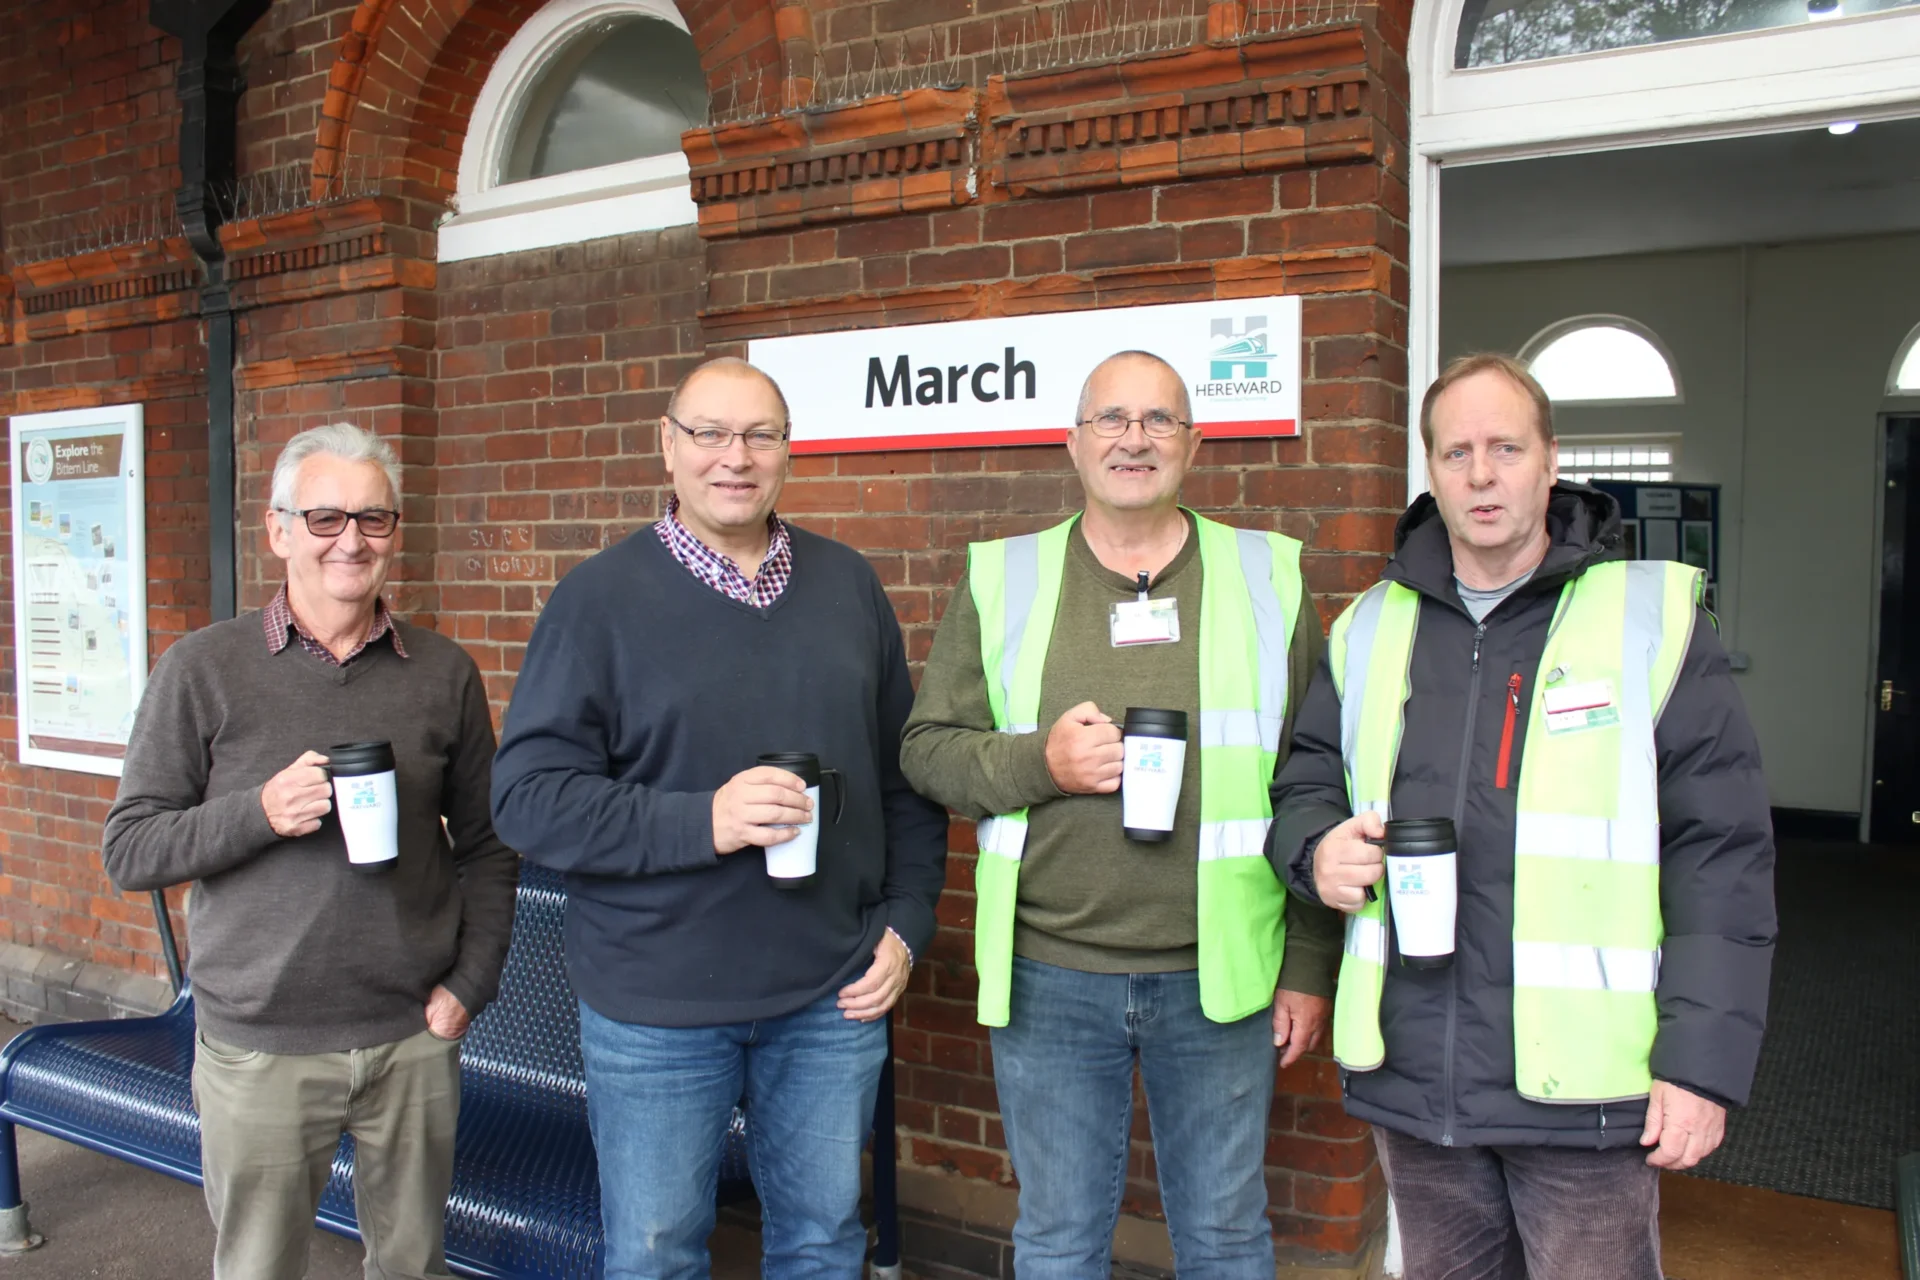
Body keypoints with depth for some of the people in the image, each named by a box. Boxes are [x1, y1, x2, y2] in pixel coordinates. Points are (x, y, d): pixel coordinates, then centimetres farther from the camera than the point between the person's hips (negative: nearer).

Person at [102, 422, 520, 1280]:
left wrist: (470, 982, -1)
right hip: (258, 1045, -2)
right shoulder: (203, 670, -4)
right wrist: (261, 812, -20)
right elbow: (129, 849, -4)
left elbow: (487, 846, 7)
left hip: (414, 1036, 2)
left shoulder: (444, 672, 1)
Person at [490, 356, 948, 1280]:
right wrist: (701, 822, -23)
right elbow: (527, 796, -12)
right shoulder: (600, 598, -6)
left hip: (834, 995, 3)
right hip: (654, 1005, -2)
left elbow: (904, 776, 10)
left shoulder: (850, 586, 5)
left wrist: (907, 923, 2)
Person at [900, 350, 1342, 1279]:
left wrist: (1310, 965, 1)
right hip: (1048, 976, 1)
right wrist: (1037, 762, -16)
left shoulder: (1268, 577, 1)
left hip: (1219, 977, 0)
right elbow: (925, 747, 3)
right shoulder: (999, 580, 2)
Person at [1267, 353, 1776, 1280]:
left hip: (1581, 1089, -4)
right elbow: (1306, 784, 18)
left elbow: (1720, 855, -6)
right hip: (1411, 1077, 4)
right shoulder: (1370, 629, 9)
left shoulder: (1653, 616, -3)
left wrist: (1703, 1061, -11)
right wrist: (1317, 848, -5)